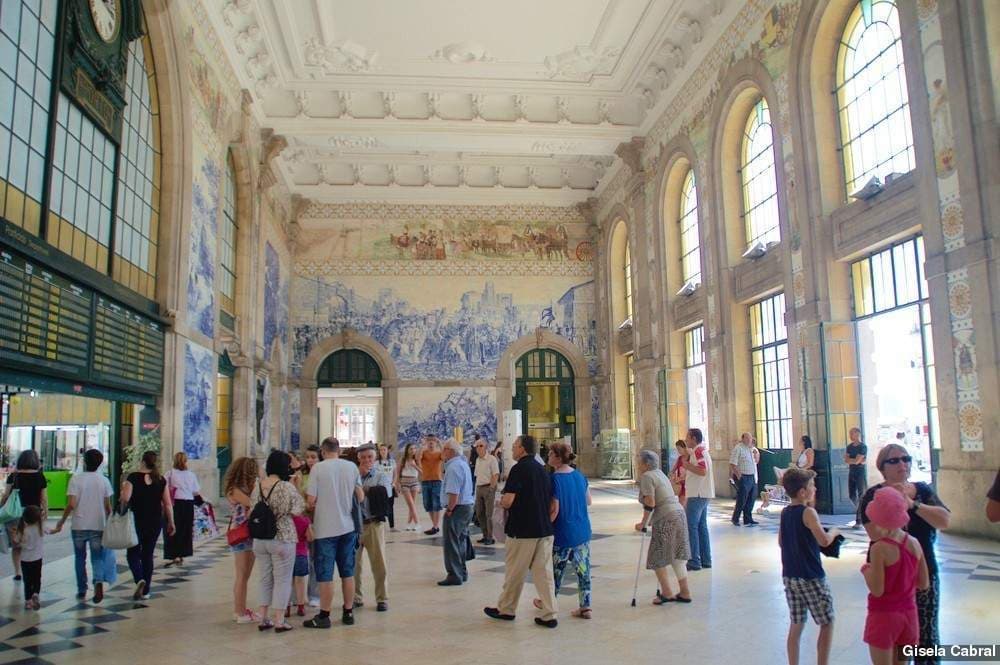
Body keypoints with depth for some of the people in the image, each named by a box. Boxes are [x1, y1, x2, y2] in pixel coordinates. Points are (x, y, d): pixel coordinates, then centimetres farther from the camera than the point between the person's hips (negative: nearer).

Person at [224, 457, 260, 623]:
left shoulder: (244, 489, 12)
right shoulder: (235, 490, -14)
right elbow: (254, 504, -21)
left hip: (249, 535, 9)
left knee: (244, 576, 15)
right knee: (241, 576, -1)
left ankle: (240, 609, 23)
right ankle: (240, 613, 7)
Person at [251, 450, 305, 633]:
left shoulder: (257, 487, 2)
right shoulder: (287, 487, -16)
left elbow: (252, 514, 9)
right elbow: (298, 511, -12)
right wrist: (297, 487, -6)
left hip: (260, 540, 6)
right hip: (282, 540, -6)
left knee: (265, 579, 17)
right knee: (282, 580, 6)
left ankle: (263, 619, 22)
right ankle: (279, 621, 9)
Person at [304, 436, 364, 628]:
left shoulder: (318, 468, -10)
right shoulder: (352, 467, 0)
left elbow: (311, 500, -11)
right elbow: (360, 497, 4)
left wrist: (312, 510, 10)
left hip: (325, 528, -4)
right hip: (348, 527, 4)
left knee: (325, 575, 5)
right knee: (348, 573, 13)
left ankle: (324, 616, 11)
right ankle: (348, 613, 20)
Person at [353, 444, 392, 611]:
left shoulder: (382, 475, 4)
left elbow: (385, 492, -16)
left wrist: (362, 489, -12)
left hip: (373, 523, -2)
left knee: (378, 562, 2)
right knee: (353, 562, 11)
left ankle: (382, 599, 15)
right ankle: (356, 597, 27)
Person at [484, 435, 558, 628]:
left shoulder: (519, 469, -13)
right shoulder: (543, 470, 10)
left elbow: (508, 501, -19)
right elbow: (551, 504, 15)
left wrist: (501, 502, 1)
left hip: (522, 531, -7)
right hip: (545, 529, 7)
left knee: (514, 572, 8)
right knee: (544, 572, 8)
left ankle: (505, 609, 22)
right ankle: (549, 615, 8)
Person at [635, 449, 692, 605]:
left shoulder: (646, 476, -11)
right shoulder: (659, 473, 17)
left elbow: (650, 503, -18)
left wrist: (643, 523, -10)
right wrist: (651, 520, 24)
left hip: (666, 519, -9)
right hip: (679, 513, 9)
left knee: (657, 558, 4)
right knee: (677, 556, 14)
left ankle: (667, 593, 9)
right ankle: (685, 593, 19)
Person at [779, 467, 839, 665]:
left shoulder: (785, 512, 7)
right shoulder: (808, 512, -15)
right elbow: (824, 540, -25)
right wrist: (834, 531, -7)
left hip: (789, 576, 7)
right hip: (811, 577, -7)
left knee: (796, 625, 14)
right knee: (827, 623, 8)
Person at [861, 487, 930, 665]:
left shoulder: (879, 548, -21)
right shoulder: (914, 543, -3)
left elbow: (877, 590, -19)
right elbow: (924, 584, 4)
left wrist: (866, 570, -3)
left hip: (884, 615, -6)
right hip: (908, 614, 6)